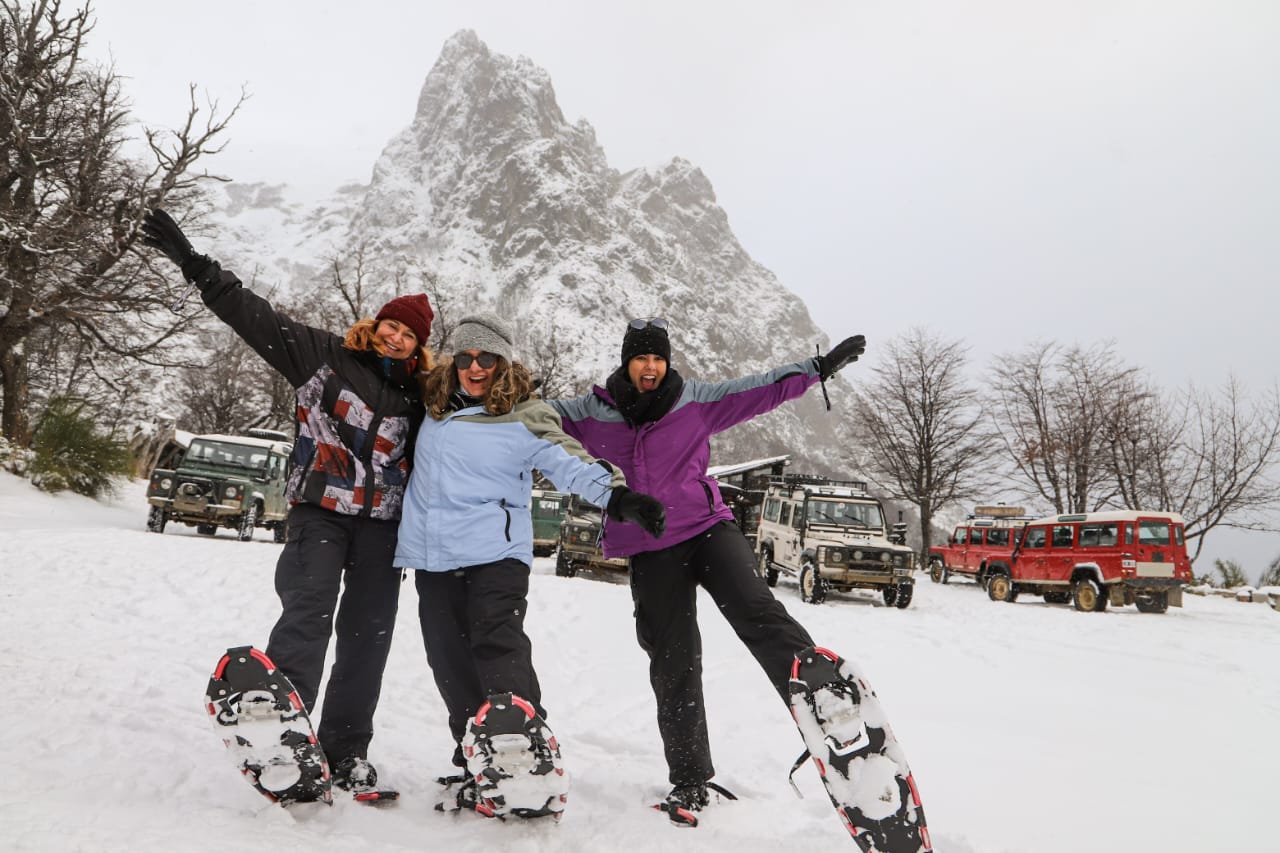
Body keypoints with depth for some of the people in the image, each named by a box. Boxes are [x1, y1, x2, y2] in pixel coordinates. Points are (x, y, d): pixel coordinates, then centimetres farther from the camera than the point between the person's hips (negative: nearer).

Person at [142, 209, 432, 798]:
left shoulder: (416, 395, 11)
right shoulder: (325, 354, 2)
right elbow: (256, 317, -4)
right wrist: (195, 265, -10)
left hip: (382, 524, 3)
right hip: (320, 511, -3)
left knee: (368, 633, 3)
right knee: (307, 615, -16)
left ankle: (347, 751, 12)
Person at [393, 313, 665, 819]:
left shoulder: (524, 417, -2)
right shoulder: (434, 408, 14)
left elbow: (570, 464, -12)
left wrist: (617, 496, -25)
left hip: (495, 554, -5)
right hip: (432, 557, 6)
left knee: (499, 649, -18)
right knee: (450, 662, 6)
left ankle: (527, 755, -17)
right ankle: (479, 763, 15)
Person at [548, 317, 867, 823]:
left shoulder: (697, 401, 3)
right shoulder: (595, 412, 4)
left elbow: (763, 389, 3)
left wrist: (821, 366, -3)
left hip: (708, 529, 0)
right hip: (651, 553, 1)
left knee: (755, 610, -27)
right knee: (673, 665, 6)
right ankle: (689, 779, 19)